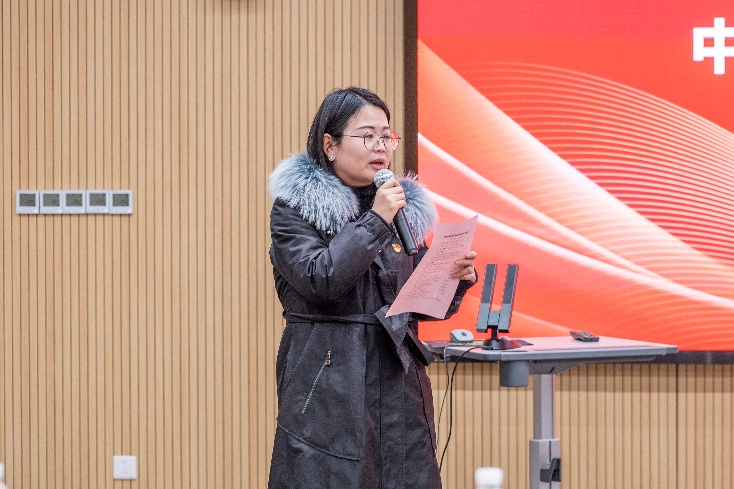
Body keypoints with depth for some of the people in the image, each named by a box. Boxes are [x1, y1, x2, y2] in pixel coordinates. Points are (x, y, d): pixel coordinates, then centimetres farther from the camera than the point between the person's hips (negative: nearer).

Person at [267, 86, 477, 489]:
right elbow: (320, 280, -17)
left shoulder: (406, 207, 13)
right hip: (328, 386, -4)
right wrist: (374, 221, -14)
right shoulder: (294, 207, -1)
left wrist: (455, 280, -5)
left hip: (399, 382, 5)